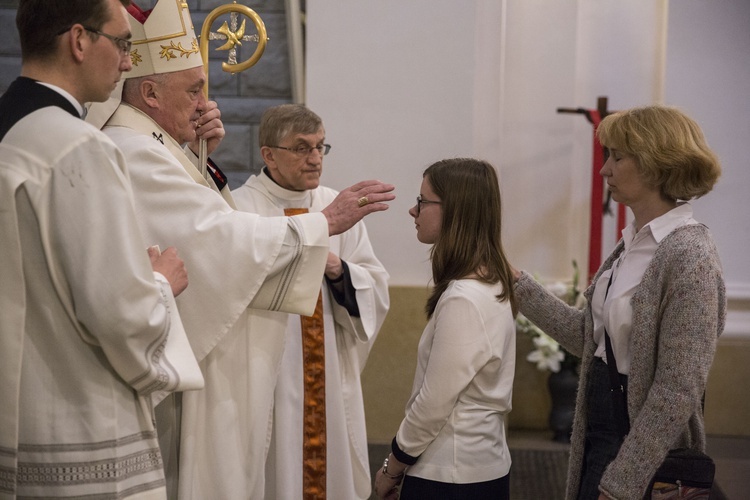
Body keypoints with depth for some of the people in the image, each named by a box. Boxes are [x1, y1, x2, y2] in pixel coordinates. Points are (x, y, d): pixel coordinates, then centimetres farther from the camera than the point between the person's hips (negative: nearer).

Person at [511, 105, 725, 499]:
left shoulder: (689, 256, -20)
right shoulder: (632, 243, 6)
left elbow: (678, 390, -22)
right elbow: (588, 336, 11)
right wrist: (517, 284, 9)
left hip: (642, 453, -8)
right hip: (599, 437, 8)